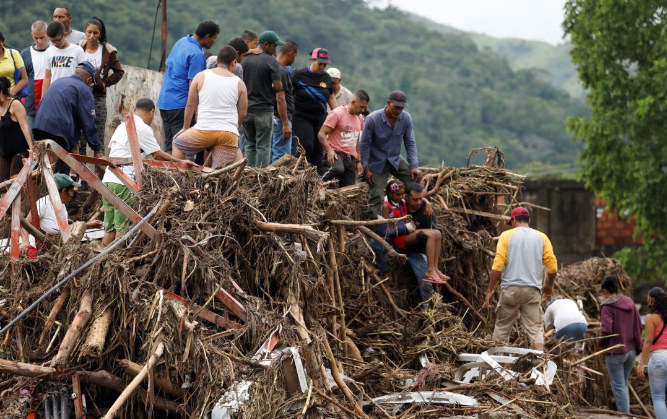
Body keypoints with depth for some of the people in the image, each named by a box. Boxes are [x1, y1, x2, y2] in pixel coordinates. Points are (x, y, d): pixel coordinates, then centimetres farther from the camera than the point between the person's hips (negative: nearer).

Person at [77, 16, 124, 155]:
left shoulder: (108, 52, 2)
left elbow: (119, 71, 10)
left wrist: (106, 82, 0)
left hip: (98, 97, 0)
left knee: (99, 137, 3)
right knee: (79, 136, 0)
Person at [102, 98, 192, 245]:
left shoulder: (122, 126, 20)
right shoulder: (143, 128, -6)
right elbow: (158, 155, -3)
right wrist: (180, 162, 7)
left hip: (107, 180, 8)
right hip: (123, 183, -8)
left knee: (109, 230, 8)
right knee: (122, 228, -5)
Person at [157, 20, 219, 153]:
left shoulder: (181, 41, 12)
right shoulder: (197, 55, -15)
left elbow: (168, 65, 22)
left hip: (164, 101, 9)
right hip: (180, 105, -9)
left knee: (169, 146, 9)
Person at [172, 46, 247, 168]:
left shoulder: (201, 76, 6)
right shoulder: (239, 83, 9)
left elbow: (190, 105, 10)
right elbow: (242, 114, 11)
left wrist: (185, 128, 24)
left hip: (204, 130, -1)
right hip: (230, 133, 1)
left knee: (177, 143, 24)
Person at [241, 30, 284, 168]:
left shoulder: (246, 59, 7)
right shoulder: (272, 62, -10)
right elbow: (277, 86, -15)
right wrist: (270, 89, 5)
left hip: (246, 108, 5)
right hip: (264, 109, -5)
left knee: (250, 144, 14)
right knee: (263, 146, 0)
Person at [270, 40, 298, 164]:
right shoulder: (281, 71, -16)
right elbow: (280, 99, -21)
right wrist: (286, 124, -20)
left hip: (273, 117, 10)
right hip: (281, 118, -10)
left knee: (272, 154, 12)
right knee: (282, 155, -8)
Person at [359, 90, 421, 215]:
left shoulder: (406, 118, -11)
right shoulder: (372, 119, -20)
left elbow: (410, 143, -5)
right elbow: (365, 145, -11)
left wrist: (414, 166, -14)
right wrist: (366, 169, -11)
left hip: (395, 160, 3)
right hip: (377, 163, -3)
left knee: (415, 178, -15)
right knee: (376, 196, -6)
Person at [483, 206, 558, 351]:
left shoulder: (507, 236, 1)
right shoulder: (541, 237, 8)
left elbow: (498, 265, -6)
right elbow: (553, 267, 5)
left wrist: (489, 290, -2)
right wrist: (549, 285, 22)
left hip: (510, 289, -2)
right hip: (533, 290, 2)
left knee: (502, 327, 7)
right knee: (535, 328, 0)